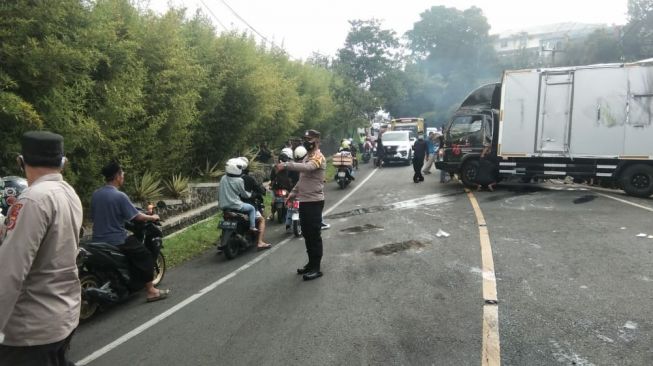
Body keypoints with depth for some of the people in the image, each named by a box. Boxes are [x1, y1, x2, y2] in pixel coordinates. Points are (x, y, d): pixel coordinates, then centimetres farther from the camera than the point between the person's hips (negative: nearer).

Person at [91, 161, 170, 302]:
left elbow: (93, 216, 16)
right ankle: (150, 291, 1)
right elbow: (137, 216, -14)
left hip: (98, 241, 8)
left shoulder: (95, 194, 4)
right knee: (145, 255, 2)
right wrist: (152, 217, 3)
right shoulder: (120, 196, -18)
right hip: (116, 241, -8)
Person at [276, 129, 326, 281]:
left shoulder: (318, 157, -13)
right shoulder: (307, 157, 19)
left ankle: (316, 268, 5)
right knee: (306, 234, 16)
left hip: (314, 202, -10)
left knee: (314, 235, -3)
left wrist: (286, 165, -40)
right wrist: (293, 193, 16)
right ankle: (311, 263, 28)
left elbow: (306, 168, -34)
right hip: (304, 201, 10)